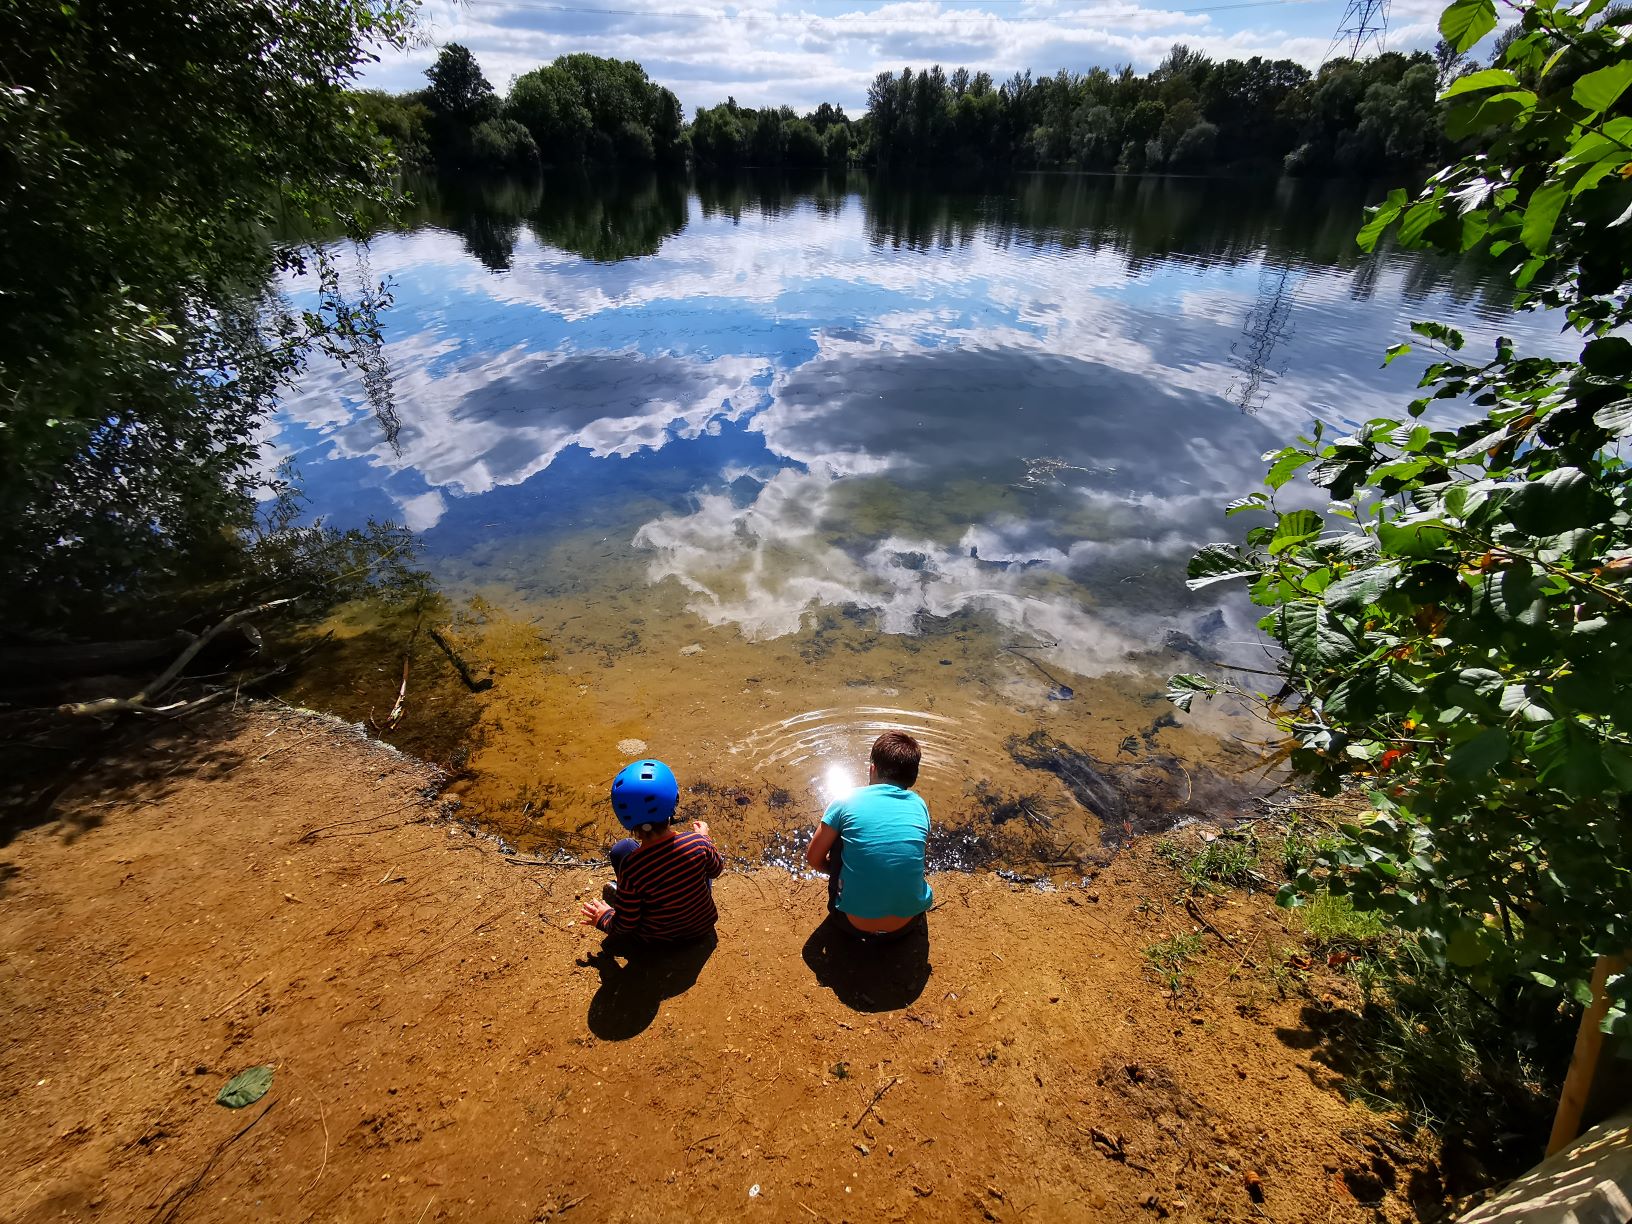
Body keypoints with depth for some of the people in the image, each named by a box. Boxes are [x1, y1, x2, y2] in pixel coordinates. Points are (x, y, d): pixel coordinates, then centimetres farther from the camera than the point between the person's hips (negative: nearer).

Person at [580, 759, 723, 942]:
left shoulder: (631, 869, -33)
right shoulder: (698, 841, -28)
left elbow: (624, 926, -18)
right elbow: (716, 870, -4)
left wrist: (603, 918, 3)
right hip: (703, 926, 2)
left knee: (622, 849, 1)